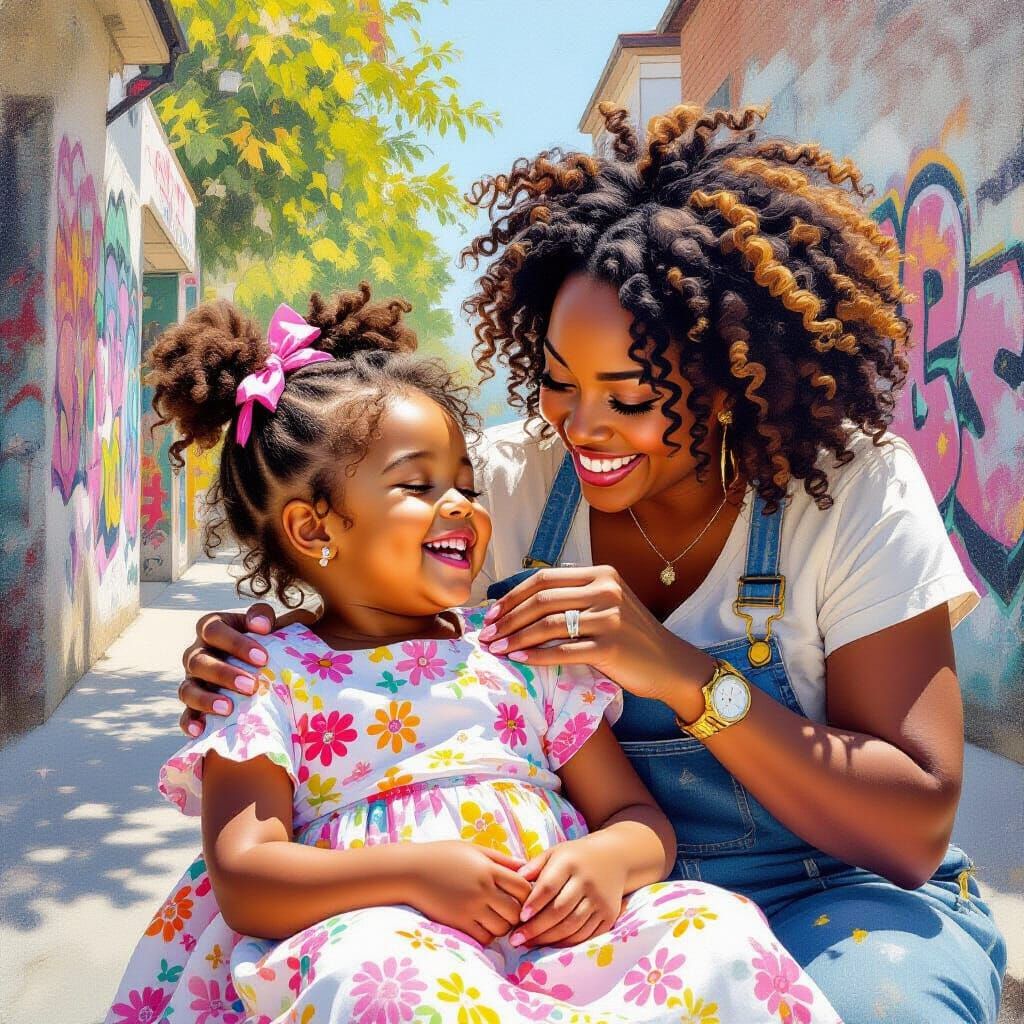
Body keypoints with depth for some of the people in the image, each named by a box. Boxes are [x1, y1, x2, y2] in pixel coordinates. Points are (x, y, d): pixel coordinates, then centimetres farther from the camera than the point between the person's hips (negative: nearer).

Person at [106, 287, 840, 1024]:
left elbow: (639, 816, 15)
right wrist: (414, 871, -20)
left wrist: (609, 858, -11)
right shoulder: (270, 680, 6)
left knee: (721, 932, -24)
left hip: (555, 936, 3)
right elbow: (242, 884, -5)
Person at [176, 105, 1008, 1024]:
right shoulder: (510, 479, -6)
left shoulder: (853, 491, -13)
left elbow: (913, 832, -17)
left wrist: (687, 678, -28)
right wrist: (249, 669, -18)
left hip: (832, 896, -1)